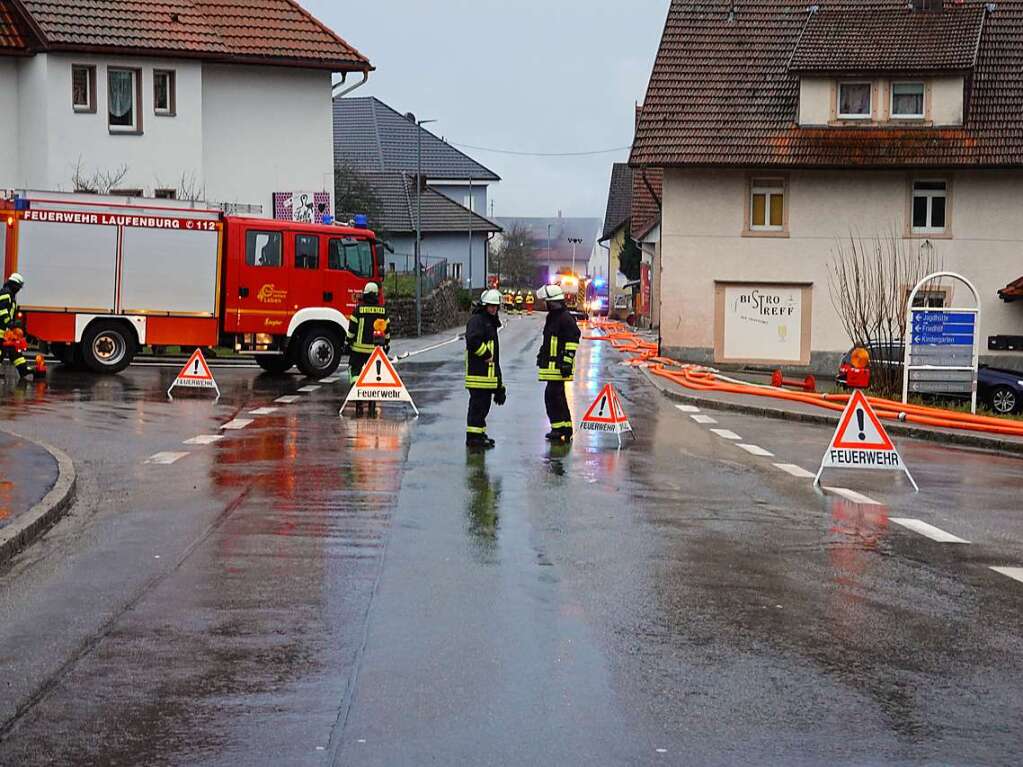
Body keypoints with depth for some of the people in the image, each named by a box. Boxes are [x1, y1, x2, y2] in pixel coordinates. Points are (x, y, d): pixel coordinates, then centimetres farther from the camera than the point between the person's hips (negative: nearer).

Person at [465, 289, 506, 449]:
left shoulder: (491, 322, 21)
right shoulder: (477, 320, -11)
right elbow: (472, 340, -30)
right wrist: (485, 354, -19)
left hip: (489, 371, 10)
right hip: (478, 372, -10)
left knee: (485, 404, 15)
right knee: (477, 404, -9)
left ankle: (480, 433, 25)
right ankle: (473, 437, -7)